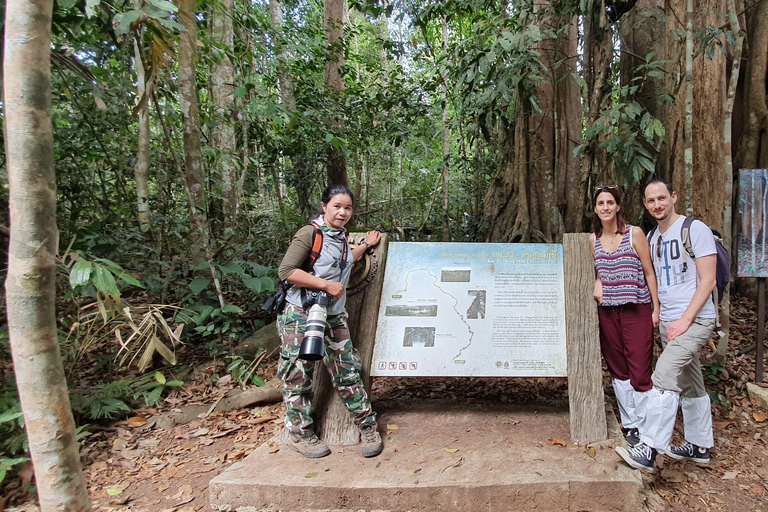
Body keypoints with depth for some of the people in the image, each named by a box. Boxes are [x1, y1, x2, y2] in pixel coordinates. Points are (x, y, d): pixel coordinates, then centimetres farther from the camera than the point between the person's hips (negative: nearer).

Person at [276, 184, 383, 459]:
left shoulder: (341, 238, 14)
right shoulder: (310, 233, -11)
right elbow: (286, 270, -18)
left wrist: (366, 245, 32)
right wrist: (326, 285, -19)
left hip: (334, 317, 7)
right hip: (301, 315, -6)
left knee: (348, 372, 7)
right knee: (298, 376, 4)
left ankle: (367, 426, 19)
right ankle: (300, 434, 20)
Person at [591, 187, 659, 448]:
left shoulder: (634, 233, -3)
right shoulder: (593, 239, 7)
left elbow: (649, 273, -1)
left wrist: (656, 309, -4)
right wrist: (597, 283, -1)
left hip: (637, 311, -4)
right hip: (607, 312, 4)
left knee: (639, 372, -3)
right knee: (618, 370, 10)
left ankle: (643, 426, 10)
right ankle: (629, 424, 22)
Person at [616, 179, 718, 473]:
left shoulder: (695, 229, -8)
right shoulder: (652, 237, 13)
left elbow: (707, 280, -14)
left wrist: (685, 320, -19)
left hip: (695, 320, -8)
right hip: (667, 322, 8)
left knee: (663, 377, -20)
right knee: (690, 385, 17)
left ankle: (648, 450, -18)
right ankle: (700, 446, 30)